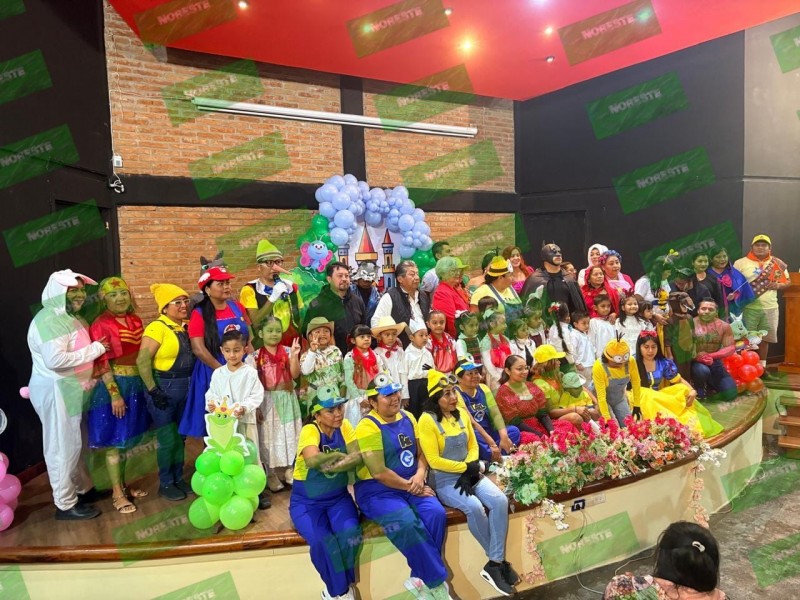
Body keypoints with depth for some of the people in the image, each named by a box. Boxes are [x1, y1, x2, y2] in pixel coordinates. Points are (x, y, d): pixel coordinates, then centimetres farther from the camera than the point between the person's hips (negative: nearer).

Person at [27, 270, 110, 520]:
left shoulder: (70, 317, 13)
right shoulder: (49, 320, -19)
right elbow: (55, 359, -29)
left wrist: (90, 378, 9)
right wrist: (96, 349, -22)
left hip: (70, 388, 10)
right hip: (55, 391, -10)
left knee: (74, 443, 20)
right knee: (63, 447, 0)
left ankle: (83, 489, 34)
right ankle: (65, 505, 13)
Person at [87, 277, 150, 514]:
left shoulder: (136, 320, 7)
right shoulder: (101, 325, -12)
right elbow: (102, 364, -16)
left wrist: (146, 385, 14)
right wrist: (115, 394, -20)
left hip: (136, 385, 7)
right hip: (114, 386, -7)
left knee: (126, 440, 16)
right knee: (114, 442, 2)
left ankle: (123, 484, 30)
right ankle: (117, 493, 13)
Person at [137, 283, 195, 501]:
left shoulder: (186, 327, 6)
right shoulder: (157, 328, -15)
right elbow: (142, 361, -19)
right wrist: (153, 391, -19)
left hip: (186, 387, 7)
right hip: (165, 388, -6)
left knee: (180, 437, 16)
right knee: (168, 439, 3)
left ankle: (178, 478, 30)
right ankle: (165, 484, 20)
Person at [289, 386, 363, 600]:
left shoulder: (344, 426, -3)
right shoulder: (309, 430, -17)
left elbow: (358, 457, -15)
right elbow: (313, 460, -37)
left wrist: (329, 465, -29)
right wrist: (340, 456, -25)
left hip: (338, 497, 3)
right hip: (306, 501, -3)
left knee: (351, 533, -24)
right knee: (322, 541, -28)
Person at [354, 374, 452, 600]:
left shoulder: (407, 418, 8)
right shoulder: (368, 427, -14)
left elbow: (421, 453, 12)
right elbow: (379, 473, -18)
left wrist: (420, 474, -8)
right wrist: (410, 486, -13)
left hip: (412, 485, 6)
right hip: (377, 490, -6)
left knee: (436, 513, -23)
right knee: (406, 522, -33)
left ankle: (420, 578, -8)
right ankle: (436, 581, -14)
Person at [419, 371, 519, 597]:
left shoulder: (461, 414, 7)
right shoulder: (427, 420, -13)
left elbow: (473, 446, 10)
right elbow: (434, 461, -15)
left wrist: (471, 469, -9)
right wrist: (466, 467, -12)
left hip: (469, 474, 6)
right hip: (444, 480, -6)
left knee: (500, 500, -20)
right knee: (474, 507, -30)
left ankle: (494, 564, -14)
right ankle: (500, 560, -7)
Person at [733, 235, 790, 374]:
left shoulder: (777, 264, 9)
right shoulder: (741, 263, -1)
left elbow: (787, 281, 16)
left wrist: (778, 285, -5)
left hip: (770, 308, 4)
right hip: (749, 308, -4)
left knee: (765, 339, 10)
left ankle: (762, 368, 21)